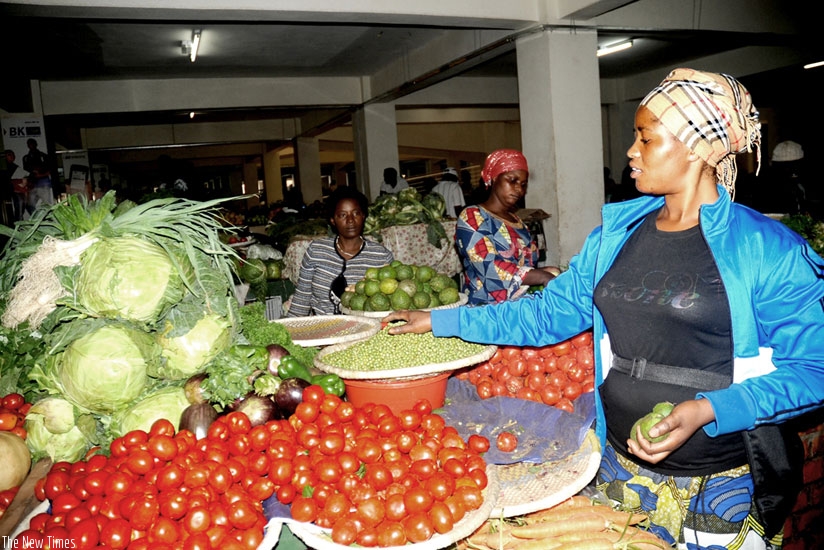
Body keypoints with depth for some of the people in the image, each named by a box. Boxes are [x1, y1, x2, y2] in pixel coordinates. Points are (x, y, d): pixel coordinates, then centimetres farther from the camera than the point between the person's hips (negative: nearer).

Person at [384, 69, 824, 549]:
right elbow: (550, 313, 8)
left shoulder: (768, 248, -11)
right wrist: (442, 321, 7)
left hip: (722, 491, -4)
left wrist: (708, 410, -24)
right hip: (620, 469, 4)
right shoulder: (617, 233, 3)